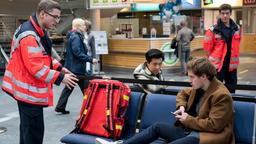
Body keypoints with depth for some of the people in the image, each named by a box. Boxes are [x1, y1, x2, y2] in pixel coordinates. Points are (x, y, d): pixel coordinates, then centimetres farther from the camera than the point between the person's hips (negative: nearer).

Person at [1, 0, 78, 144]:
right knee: (34, 130, -6)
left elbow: (44, 56, 21)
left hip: (29, 88, 11)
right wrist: (60, 78, -22)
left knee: (28, 126, 21)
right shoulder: (29, 35, -23)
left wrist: (60, 68, 8)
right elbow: (36, 67, -27)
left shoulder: (39, 31, 11)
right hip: (29, 90, -11)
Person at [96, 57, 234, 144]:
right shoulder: (198, 87, 10)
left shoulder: (222, 96, -16)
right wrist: (181, 107, 7)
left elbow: (214, 125, -22)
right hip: (189, 130, 9)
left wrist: (187, 119, -13)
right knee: (158, 126, 1)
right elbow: (183, 94, 30)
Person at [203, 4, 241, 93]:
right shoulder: (213, 30, -11)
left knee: (231, 87, 14)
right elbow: (207, 46, -6)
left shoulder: (236, 28, 5)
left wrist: (233, 58, 16)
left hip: (231, 64, 5)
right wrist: (215, 58, 2)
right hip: (218, 63, -4)